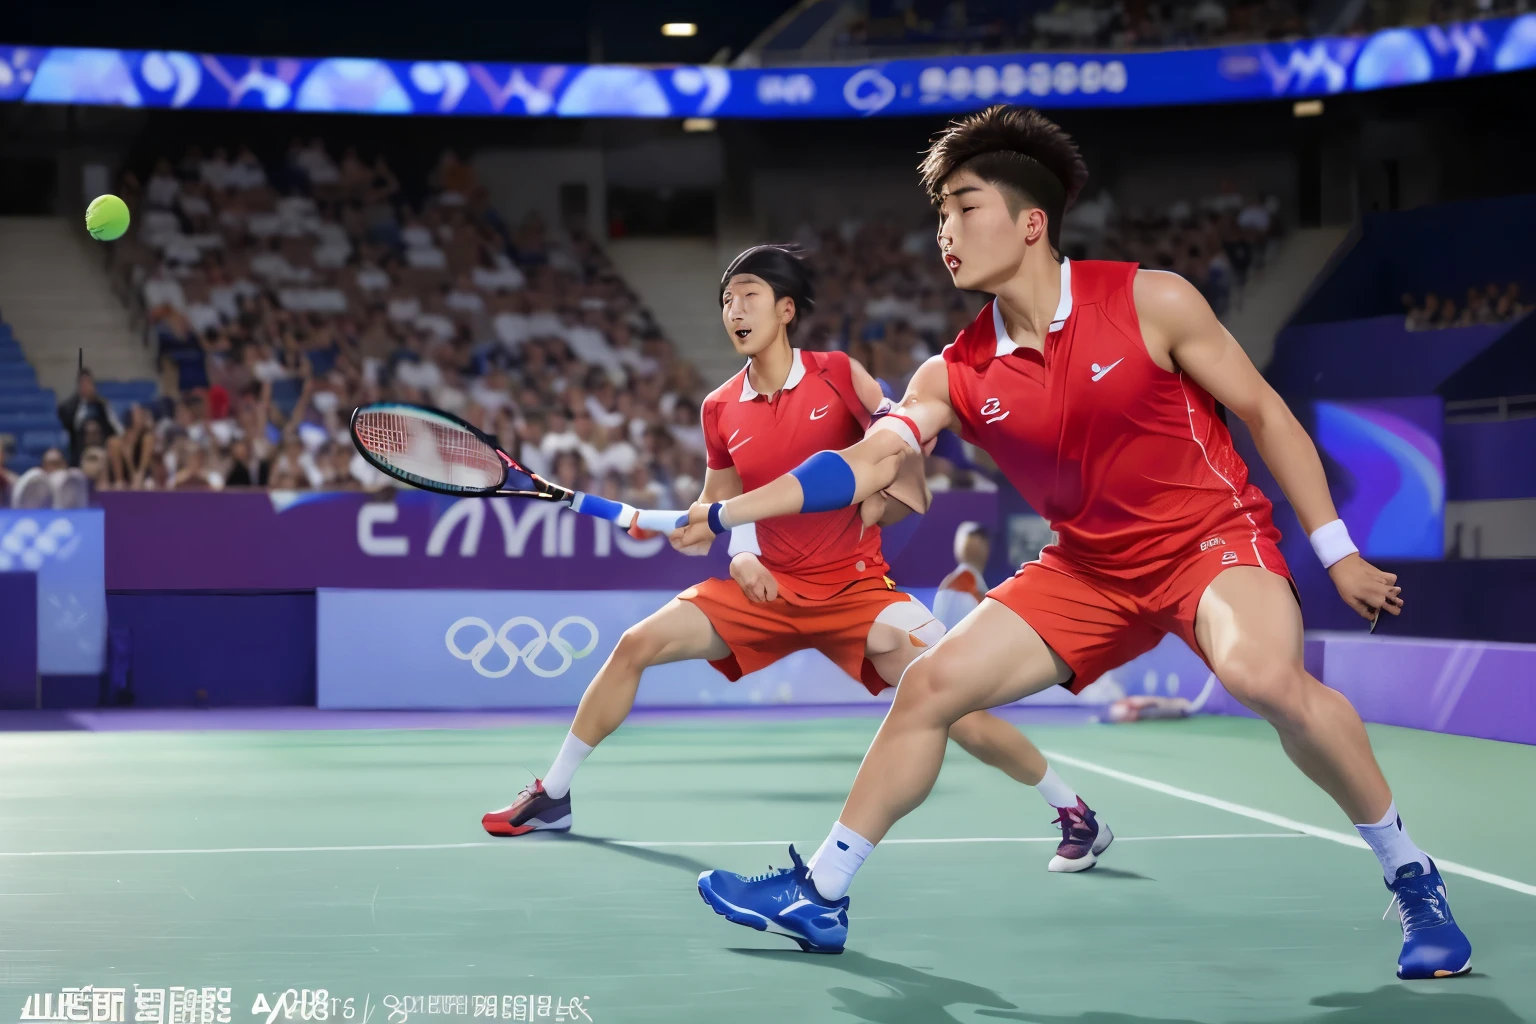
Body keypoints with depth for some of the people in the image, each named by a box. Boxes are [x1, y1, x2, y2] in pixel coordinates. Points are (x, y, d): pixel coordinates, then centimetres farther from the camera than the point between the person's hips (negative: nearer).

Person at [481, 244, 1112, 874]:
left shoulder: (839, 375, -8)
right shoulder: (720, 410, 2)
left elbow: (904, 447, -3)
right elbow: (717, 509, 13)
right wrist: (739, 553, -6)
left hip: (855, 587, -3)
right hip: (768, 587, 4)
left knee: (958, 713, -16)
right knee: (635, 645, -8)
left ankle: (1075, 813, 5)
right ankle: (553, 797, 7)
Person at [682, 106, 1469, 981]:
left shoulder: (1152, 302, -14)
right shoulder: (956, 375, -4)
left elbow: (1265, 413, -7)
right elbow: (866, 465, -10)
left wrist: (1337, 553, -7)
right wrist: (725, 513, -22)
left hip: (1214, 534, -5)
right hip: (1090, 568, 5)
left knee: (1265, 675, -35)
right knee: (931, 685, -3)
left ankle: (1413, 881, -15)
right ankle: (821, 895, 13)